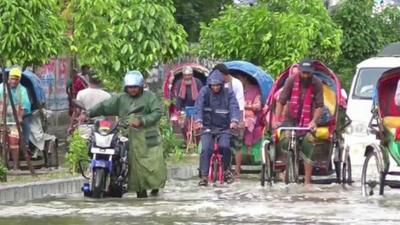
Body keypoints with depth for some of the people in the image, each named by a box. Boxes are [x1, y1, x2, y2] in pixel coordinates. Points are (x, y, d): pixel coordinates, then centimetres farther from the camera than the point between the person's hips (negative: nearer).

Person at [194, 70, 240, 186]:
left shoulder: (228, 93, -1)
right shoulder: (204, 92, -2)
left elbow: (234, 107, -13)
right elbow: (198, 107, -12)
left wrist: (234, 121, -33)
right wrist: (198, 121, -30)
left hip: (224, 128, 0)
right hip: (207, 126, 0)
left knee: (224, 146, -22)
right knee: (206, 149, -18)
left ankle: (226, 170, 3)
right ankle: (204, 175, -11)